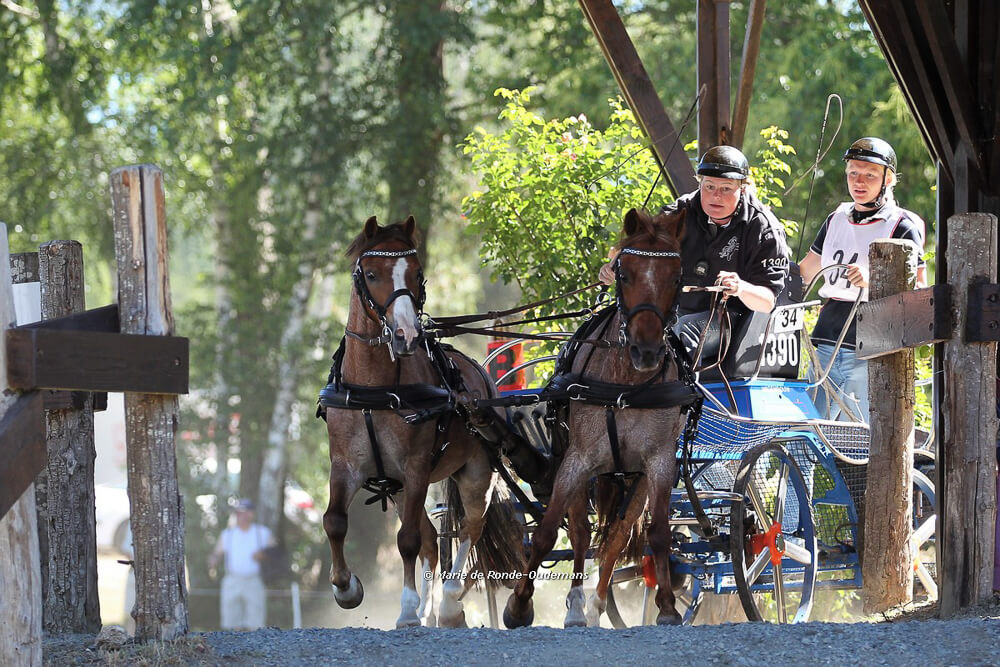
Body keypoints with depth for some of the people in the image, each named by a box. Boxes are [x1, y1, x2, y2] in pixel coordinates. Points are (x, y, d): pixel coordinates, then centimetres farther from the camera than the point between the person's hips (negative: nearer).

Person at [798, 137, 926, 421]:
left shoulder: (901, 227, -3)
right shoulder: (837, 219, 16)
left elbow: (919, 289, -10)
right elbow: (805, 271, 27)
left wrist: (873, 281, -24)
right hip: (827, 343, 6)